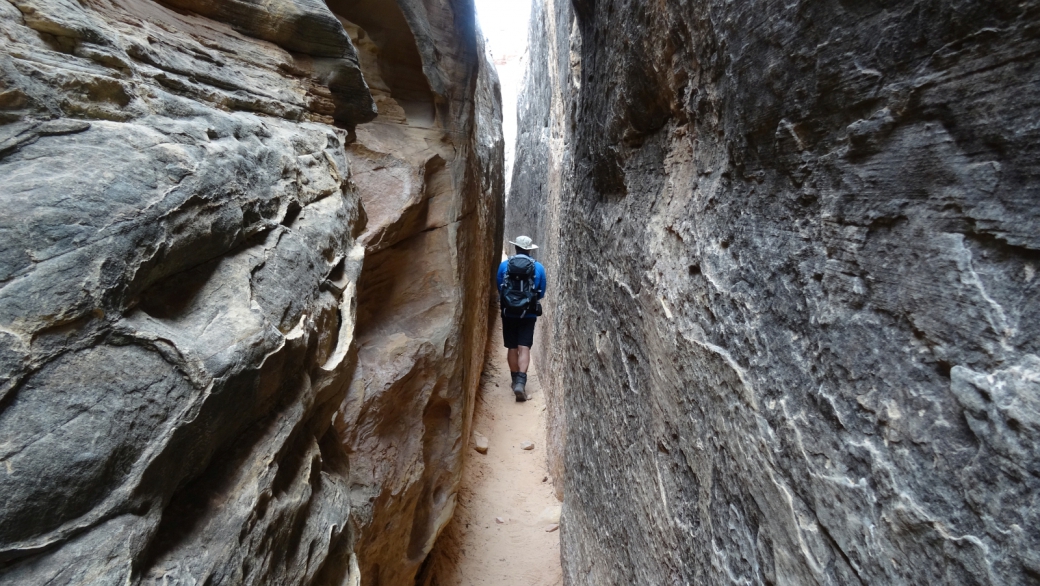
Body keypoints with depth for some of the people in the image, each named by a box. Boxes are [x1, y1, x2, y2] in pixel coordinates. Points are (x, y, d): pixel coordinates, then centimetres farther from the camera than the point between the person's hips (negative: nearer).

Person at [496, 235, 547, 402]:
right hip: (528, 314, -1)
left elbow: (499, 289, 8)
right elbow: (541, 293, 5)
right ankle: (520, 382, -15)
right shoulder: (538, 267, -3)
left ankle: (515, 380, 22)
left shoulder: (504, 265, -2)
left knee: (512, 348, 12)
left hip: (509, 313, 1)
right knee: (524, 348, -1)